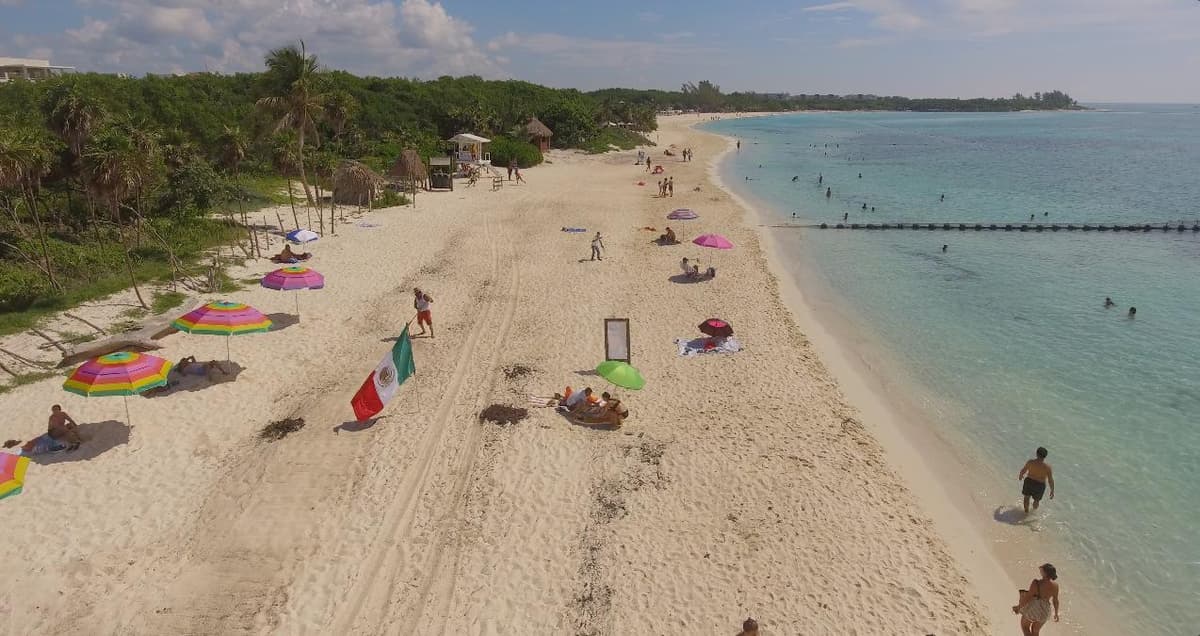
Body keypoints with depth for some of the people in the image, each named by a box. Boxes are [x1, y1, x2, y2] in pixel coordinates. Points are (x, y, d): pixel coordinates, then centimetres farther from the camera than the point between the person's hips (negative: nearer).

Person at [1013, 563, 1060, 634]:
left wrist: (1019, 606, -7)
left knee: (1024, 625, 23)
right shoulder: (1055, 586, -12)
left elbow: (1028, 597, -22)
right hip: (1045, 612, 5)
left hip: (1033, 609, -4)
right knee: (1035, 631, 24)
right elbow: (1055, 600, 1)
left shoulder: (1036, 583, -27)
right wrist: (1056, 614, 18)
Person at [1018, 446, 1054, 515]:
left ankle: (1026, 511, 42)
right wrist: (1052, 491, -3)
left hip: (1029, 482, 0)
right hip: (1039, 485, 0)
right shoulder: (1047, 467, -22)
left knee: (1027, 497, 27)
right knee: (1036, 500, 27)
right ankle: (1034, 510, 54)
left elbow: (1023, 470, -1)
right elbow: (1050, 480, -17)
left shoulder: (1030, 462, -18)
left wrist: (1020, 476, 21)